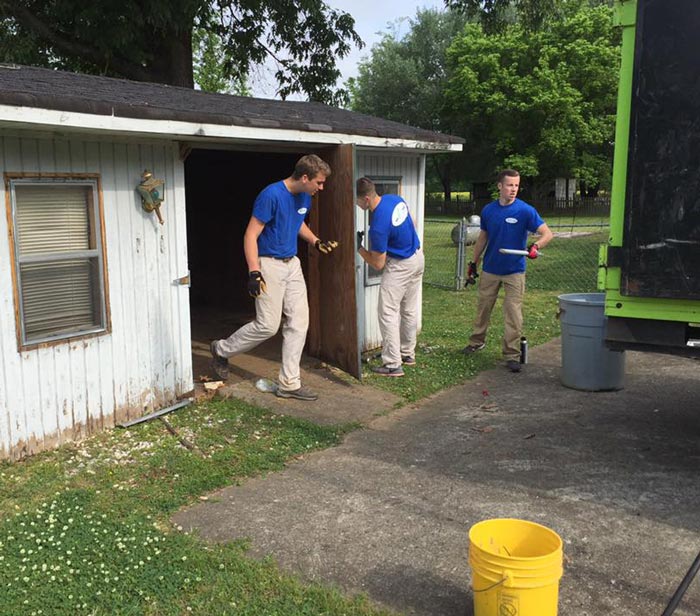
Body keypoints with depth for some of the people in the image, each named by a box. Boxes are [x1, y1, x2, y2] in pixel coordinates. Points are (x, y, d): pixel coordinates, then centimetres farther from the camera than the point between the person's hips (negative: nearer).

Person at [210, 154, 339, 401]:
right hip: (269, 264, -8)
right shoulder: (271, 195, -20)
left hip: (292, 264, 8)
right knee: (268, 325, -6)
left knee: (298, 322, 3)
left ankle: (289, 383, 11)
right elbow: (251, 235, -19)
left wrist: (316, 242, 10)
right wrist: (254, 272, -25)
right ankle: (221, 350, 20)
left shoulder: (304, 197, 5)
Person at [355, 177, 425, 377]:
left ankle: (393, 364, -2)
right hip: (418, 258, 9)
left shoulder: (378, 225, -28)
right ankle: (408, 353, 31)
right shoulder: (395, 199, -4)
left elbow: (378, 264, -19)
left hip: (400, 266, -9)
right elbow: (412, 225, 13)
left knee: (388, 313, -3)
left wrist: (359, 247, -8)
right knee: (409, 310, 18)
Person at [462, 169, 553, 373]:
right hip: (490, 269, 4)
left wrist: (535, 246, -34)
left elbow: (547, 233, -14)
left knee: (513, 314, -3)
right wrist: (474, 262, 15)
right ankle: (477, 342, 34)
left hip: (514, 271, -3)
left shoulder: (525, 211, -10)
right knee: (483, 308, 15)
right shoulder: (488, 210, 2)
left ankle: (512, 354, 4)